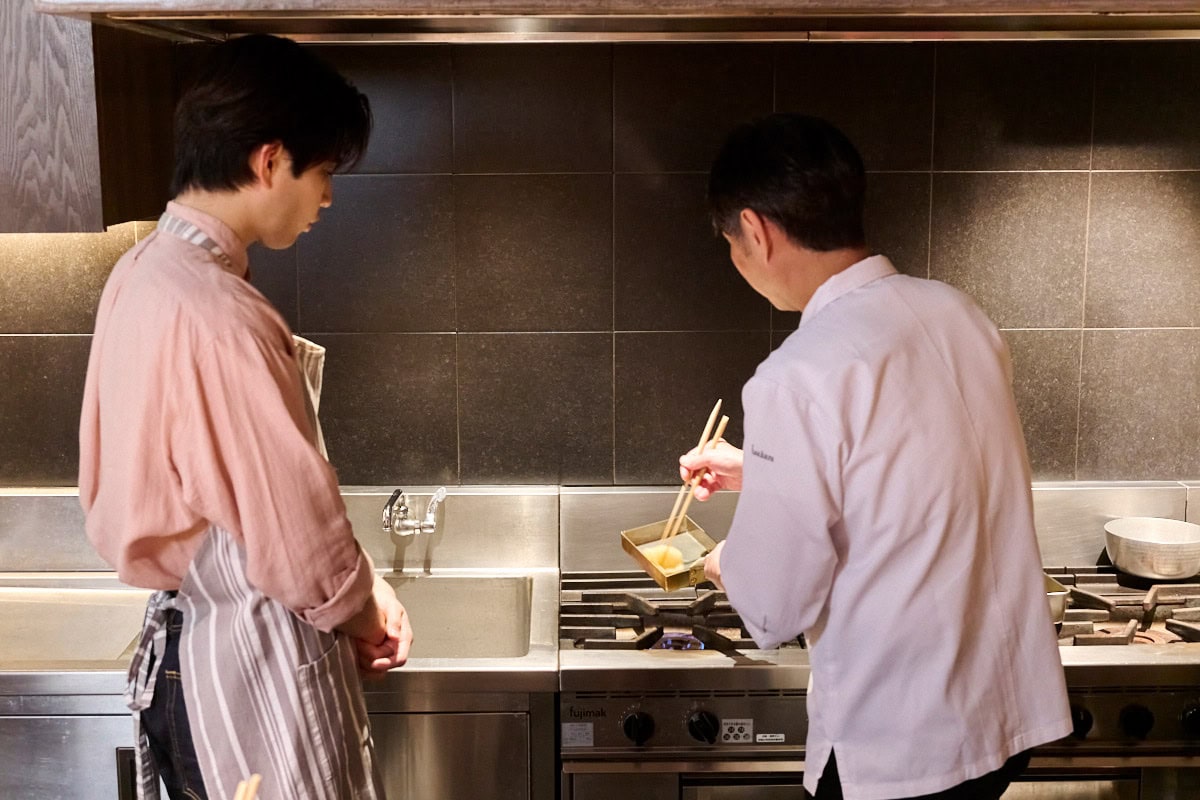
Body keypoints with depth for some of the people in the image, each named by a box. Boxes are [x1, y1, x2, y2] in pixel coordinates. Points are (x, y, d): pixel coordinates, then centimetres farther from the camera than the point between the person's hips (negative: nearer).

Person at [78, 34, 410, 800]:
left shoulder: (147, 270, 3)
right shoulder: (216, 313, -27)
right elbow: (297, 540, -23)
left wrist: (358, 595, 8)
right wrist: (366, 614, -2)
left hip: (186, 647, 9)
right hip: (253, 663, -9)